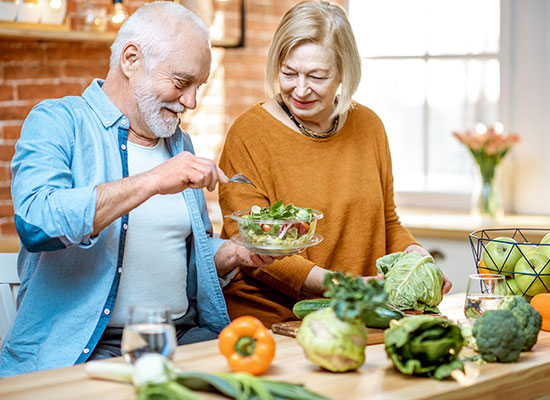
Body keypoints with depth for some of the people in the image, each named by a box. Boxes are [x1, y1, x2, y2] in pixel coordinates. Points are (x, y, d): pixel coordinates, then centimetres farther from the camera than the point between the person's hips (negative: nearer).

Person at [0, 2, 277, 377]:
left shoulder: (179, 143, 18)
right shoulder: (57, 121, -4)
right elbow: (36, 222, -23)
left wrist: (236, 252, 3)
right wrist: (151, 182, -26)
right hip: (83, 348, -6)